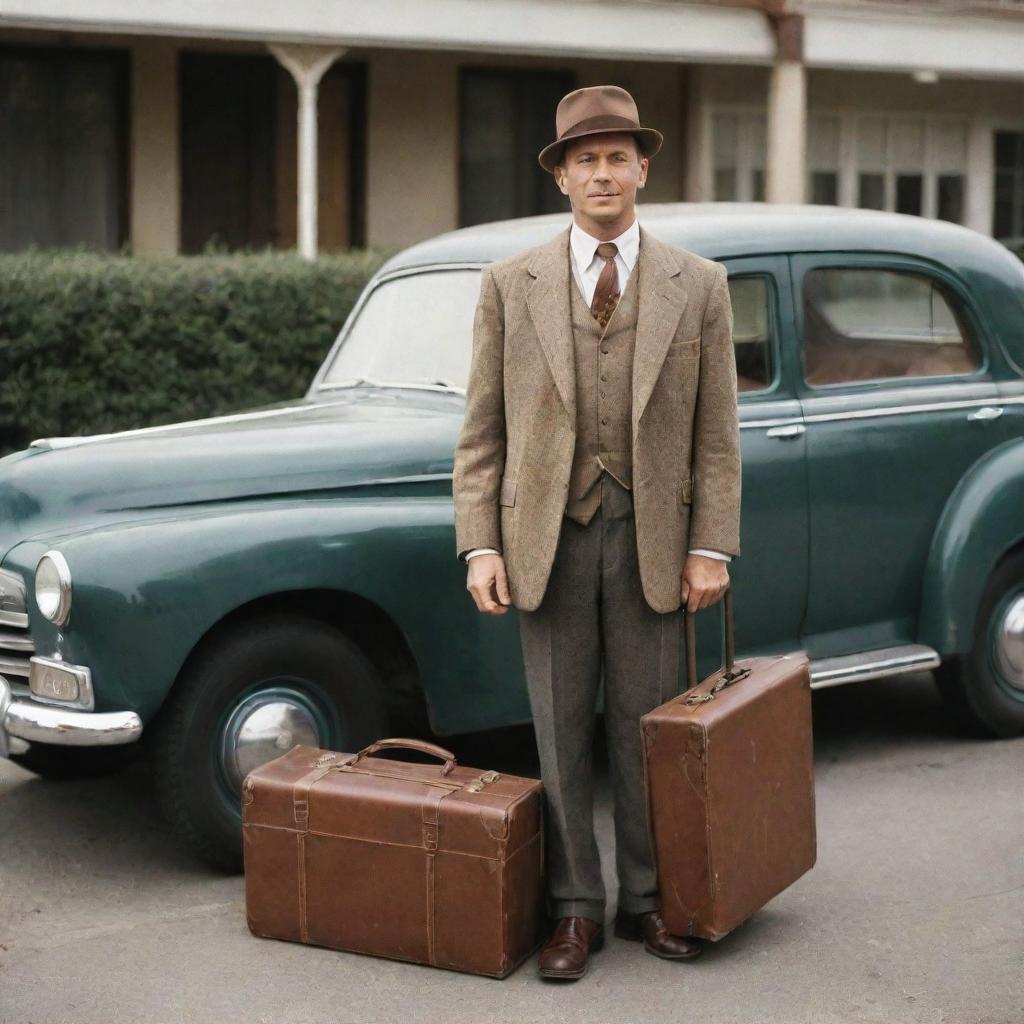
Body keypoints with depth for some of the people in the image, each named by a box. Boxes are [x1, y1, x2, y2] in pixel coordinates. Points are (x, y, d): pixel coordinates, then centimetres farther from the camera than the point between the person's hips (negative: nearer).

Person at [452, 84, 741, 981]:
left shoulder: (698, 284, 3)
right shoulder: (511, 285, 3)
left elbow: (716, 431, 3)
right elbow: (482, 430, 2)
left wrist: (711, 547, -4)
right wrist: (480, 547, -6)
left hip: (652, 537, 0)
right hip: (548, 536, 0)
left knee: (646, 727, 8)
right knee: (560, 730, 6)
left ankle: (647, 899, 22)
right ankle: (574, 908, 16)